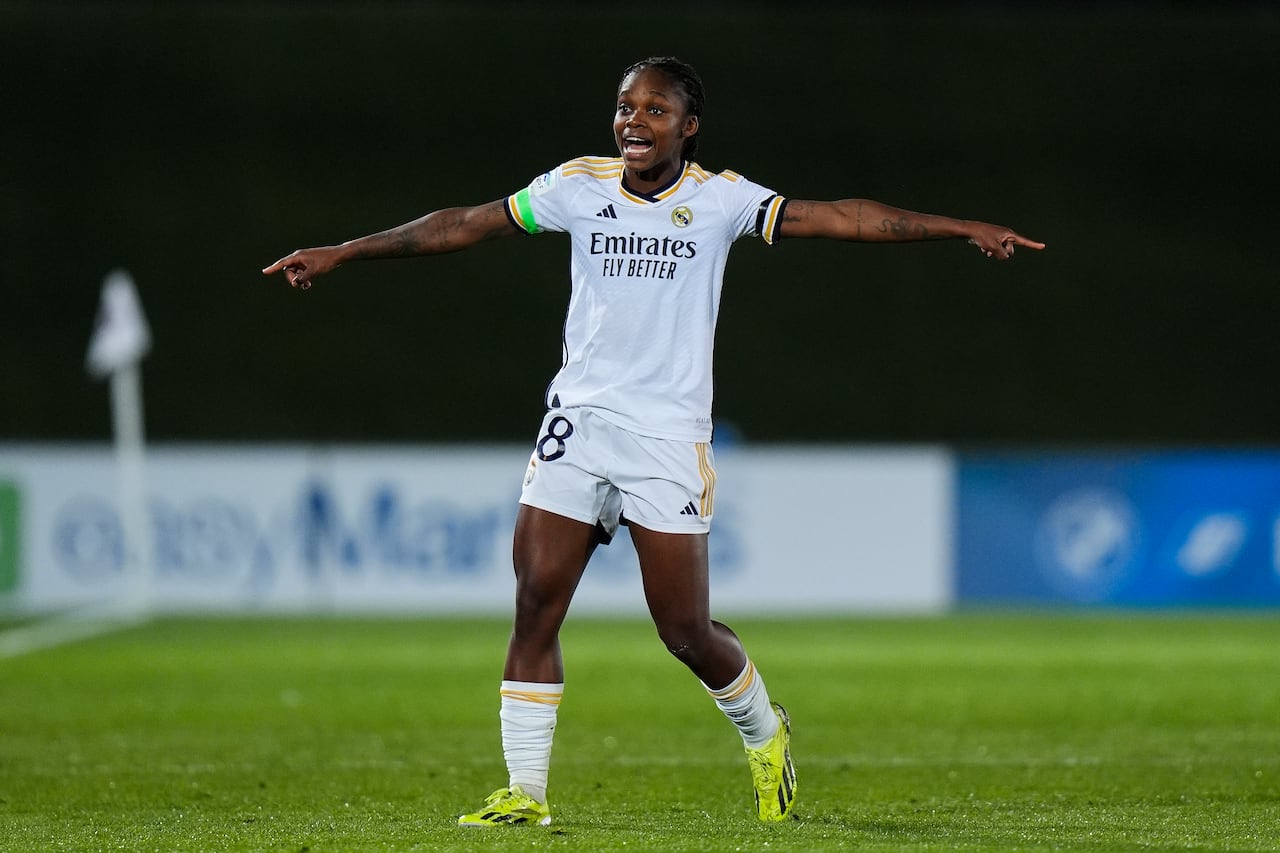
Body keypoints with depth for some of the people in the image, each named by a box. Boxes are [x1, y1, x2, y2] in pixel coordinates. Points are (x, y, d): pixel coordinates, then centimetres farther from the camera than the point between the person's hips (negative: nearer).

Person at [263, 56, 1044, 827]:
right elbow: (466, 224, 10)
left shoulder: (719, 198, -3)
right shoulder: (579, 187, 4)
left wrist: (964, 228, -15)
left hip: (669, 436, -3)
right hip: (578, 421, 3)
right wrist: (339, 255, 12)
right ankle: (526, 794, 1)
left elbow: (838, 217, -8)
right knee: (535, 605, -6)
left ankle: (764, 735, 28)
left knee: (686, 631, -2)